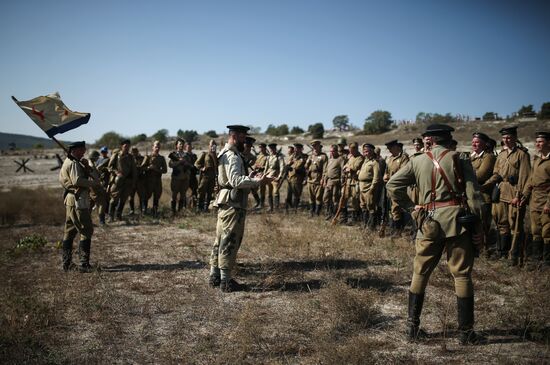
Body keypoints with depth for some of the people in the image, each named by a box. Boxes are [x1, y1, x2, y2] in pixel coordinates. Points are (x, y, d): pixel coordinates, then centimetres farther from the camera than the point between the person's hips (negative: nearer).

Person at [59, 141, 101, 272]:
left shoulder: (67, 162, 19)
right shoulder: (74, 163, -13)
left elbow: (85, 176, 18)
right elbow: (77, 180, -26)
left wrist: (85, 167, 5)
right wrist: (94, 183, -18)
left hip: (70, 201, 11)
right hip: (78, 202, -11)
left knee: (69, 232, 14)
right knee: (86, 232, -6)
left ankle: (66, 263, 20)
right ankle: (84, 264, -6)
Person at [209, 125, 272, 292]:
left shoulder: (225, 154, 18)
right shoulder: (233, 156, -15)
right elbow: (236, 181, -26)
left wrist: (250, 178, 16)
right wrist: (257, 181, -27)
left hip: (225, 202, 11)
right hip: (233, 204, -11)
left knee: (221, 239, 15)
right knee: (230, 241, -5)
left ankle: (215, 275, 24)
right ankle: (226, 280, 1)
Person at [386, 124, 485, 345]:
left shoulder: (418, 161, 6)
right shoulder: (460, 160, 1)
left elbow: (392, 185, 4)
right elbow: (473, 194, -4)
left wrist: (409, 205, 11)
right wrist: (478, 226, -1)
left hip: (429, 221, 2)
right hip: (457, 220, -1)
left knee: (420, 274, 12)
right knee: (462, 275, 6)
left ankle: (413, 327, 17)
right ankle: (466, 333, 10)